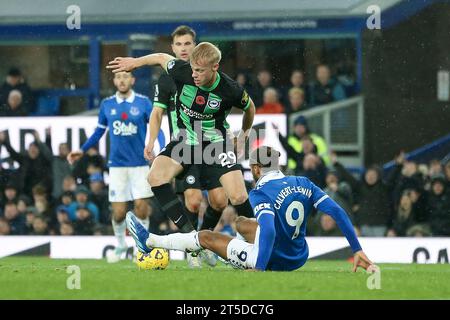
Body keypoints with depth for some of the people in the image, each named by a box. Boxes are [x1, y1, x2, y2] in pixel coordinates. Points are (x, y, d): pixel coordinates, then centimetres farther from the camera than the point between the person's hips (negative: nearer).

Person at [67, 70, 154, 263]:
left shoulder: (143, 103, -2)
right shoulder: (107, 104, 5)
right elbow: (99, 131, 16)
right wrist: (82, 151, 10)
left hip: (140, 164, -1)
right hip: (117, 165, 1)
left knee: (141, 207, -9)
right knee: (118, 212, -2)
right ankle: (121, 245, 24)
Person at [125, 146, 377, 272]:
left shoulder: (261, 193, -20)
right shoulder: (303, 183, -2)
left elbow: (268, 231, -35)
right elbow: (337, 212, -7)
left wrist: (259, 270, -38)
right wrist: (358, 251, -6)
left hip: (273, 261, -6)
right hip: (299, 258, 6)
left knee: (205, 237, 11)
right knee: (242, 223, 31)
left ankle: (149, 241, 29)